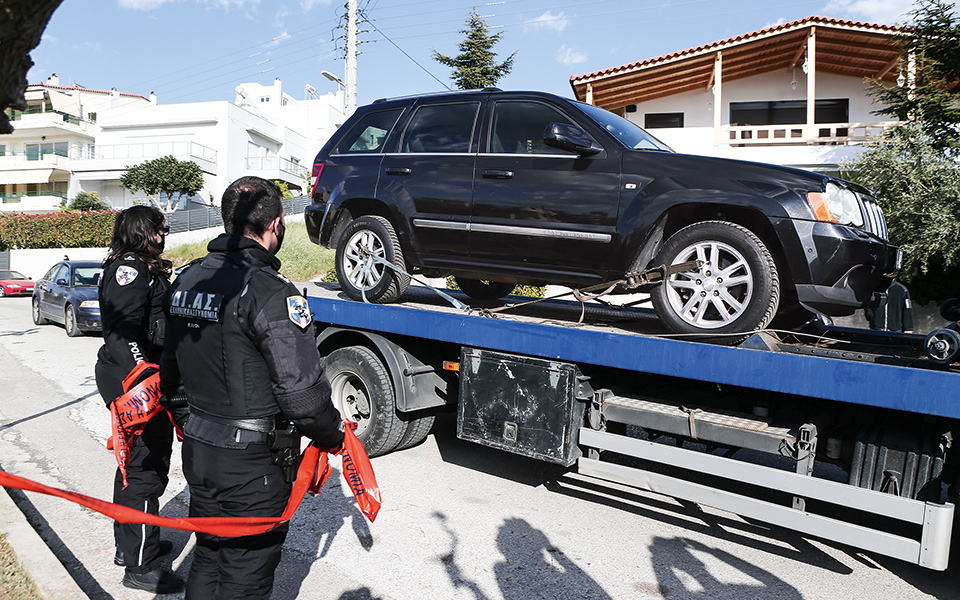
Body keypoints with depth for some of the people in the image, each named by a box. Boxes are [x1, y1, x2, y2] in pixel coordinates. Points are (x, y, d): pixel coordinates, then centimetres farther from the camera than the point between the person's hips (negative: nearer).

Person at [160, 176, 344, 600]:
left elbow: (168, 364, 14)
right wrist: (333, 434, -7)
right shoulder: (271, 294, -22)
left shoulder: (186, 279, 4)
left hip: (196, 449, 8)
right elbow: (301, 390, -24)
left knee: (207, 560, 25)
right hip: (251, 462, -8)